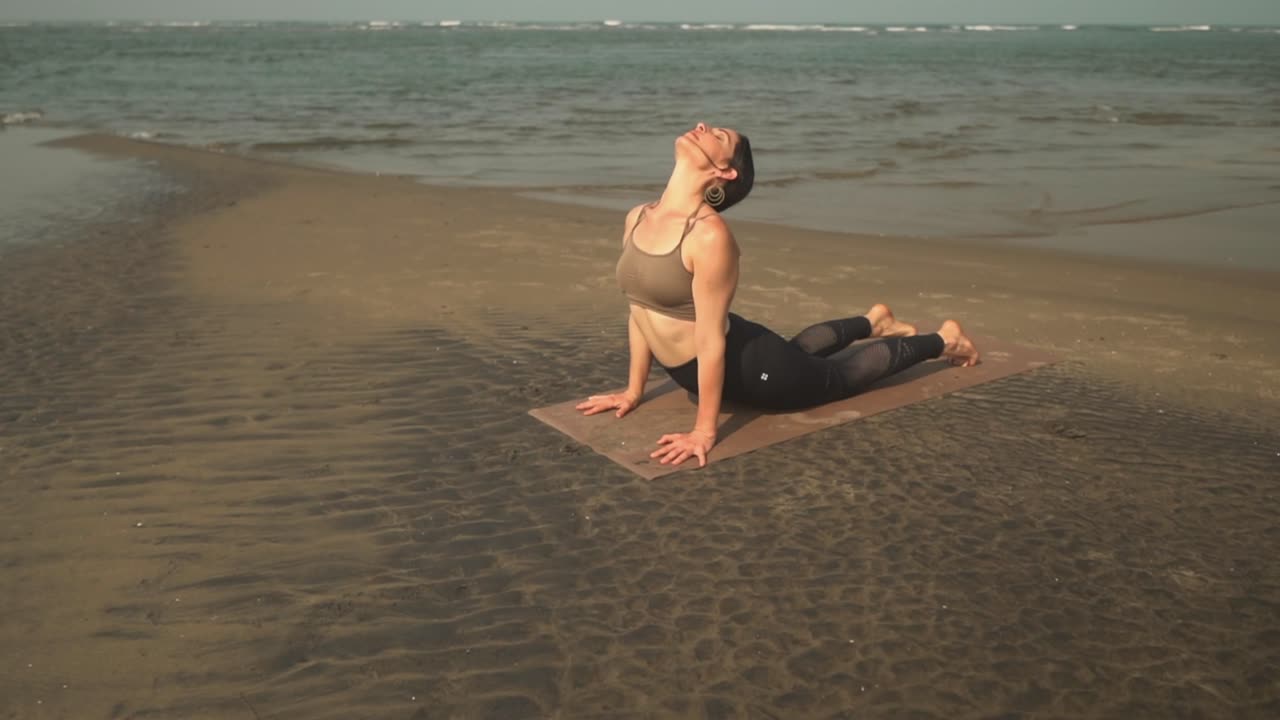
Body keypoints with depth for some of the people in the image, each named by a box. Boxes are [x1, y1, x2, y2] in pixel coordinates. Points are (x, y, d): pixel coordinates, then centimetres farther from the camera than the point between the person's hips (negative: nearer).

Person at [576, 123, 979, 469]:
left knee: (840, 374, 21)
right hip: (701, 370, 7)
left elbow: (711, 339, -30)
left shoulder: (709, 235, -33)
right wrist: (633, 391, 9)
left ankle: (943, 339, 45)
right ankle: (874, 321, 63)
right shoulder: (636, 219, -7)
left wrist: (704, 432, -26)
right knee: (796, 349, 36)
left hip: (751, 370, -7)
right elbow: (640, 311, 3)